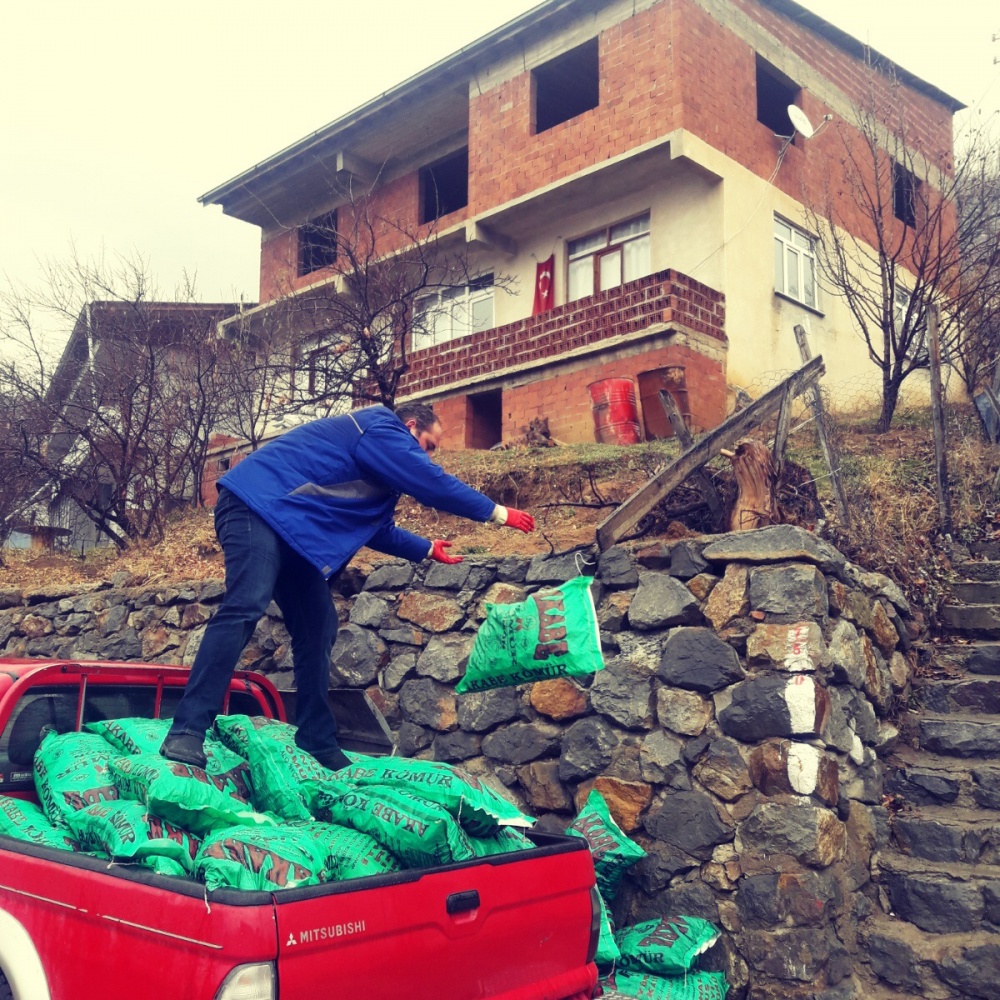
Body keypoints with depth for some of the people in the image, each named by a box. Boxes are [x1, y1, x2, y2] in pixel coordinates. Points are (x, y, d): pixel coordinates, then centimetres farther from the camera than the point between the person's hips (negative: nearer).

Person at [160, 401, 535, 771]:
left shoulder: (376, 452, 25)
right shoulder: (380, 431, -6)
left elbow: (378, 529, 34)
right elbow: (433, 483, -9)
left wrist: (427, 549, 42)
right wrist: (499, 513, 1)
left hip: (290, 525, 11)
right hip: (257, 505, -11)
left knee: (316, 626, 8)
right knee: (244, 609, -26)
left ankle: (319, 746, 12)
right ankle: (186, 735, -30)